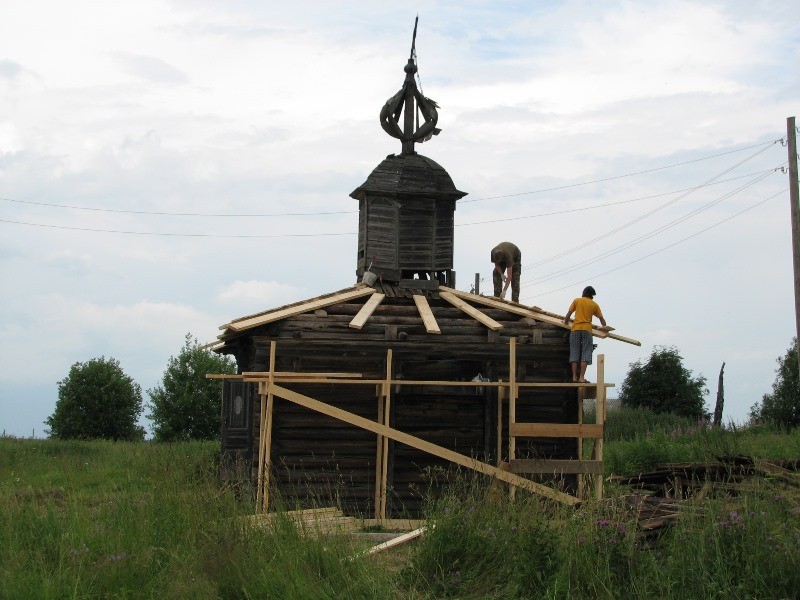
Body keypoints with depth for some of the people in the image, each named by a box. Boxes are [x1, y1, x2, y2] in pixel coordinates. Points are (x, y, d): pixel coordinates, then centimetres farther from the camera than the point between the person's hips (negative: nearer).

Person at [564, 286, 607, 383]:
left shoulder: (577, 301, 9)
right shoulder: (594, 304, 12)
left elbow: (569, 314, 6)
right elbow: (601, 318, 17)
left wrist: (566, 322, 23)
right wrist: (604, 327, 33)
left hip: (575, 329, 1)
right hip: (587, 329, -1)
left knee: (574, 353, 2)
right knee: (585, 354, -2)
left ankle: (574, 377, -3)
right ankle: (582, 377, -12)